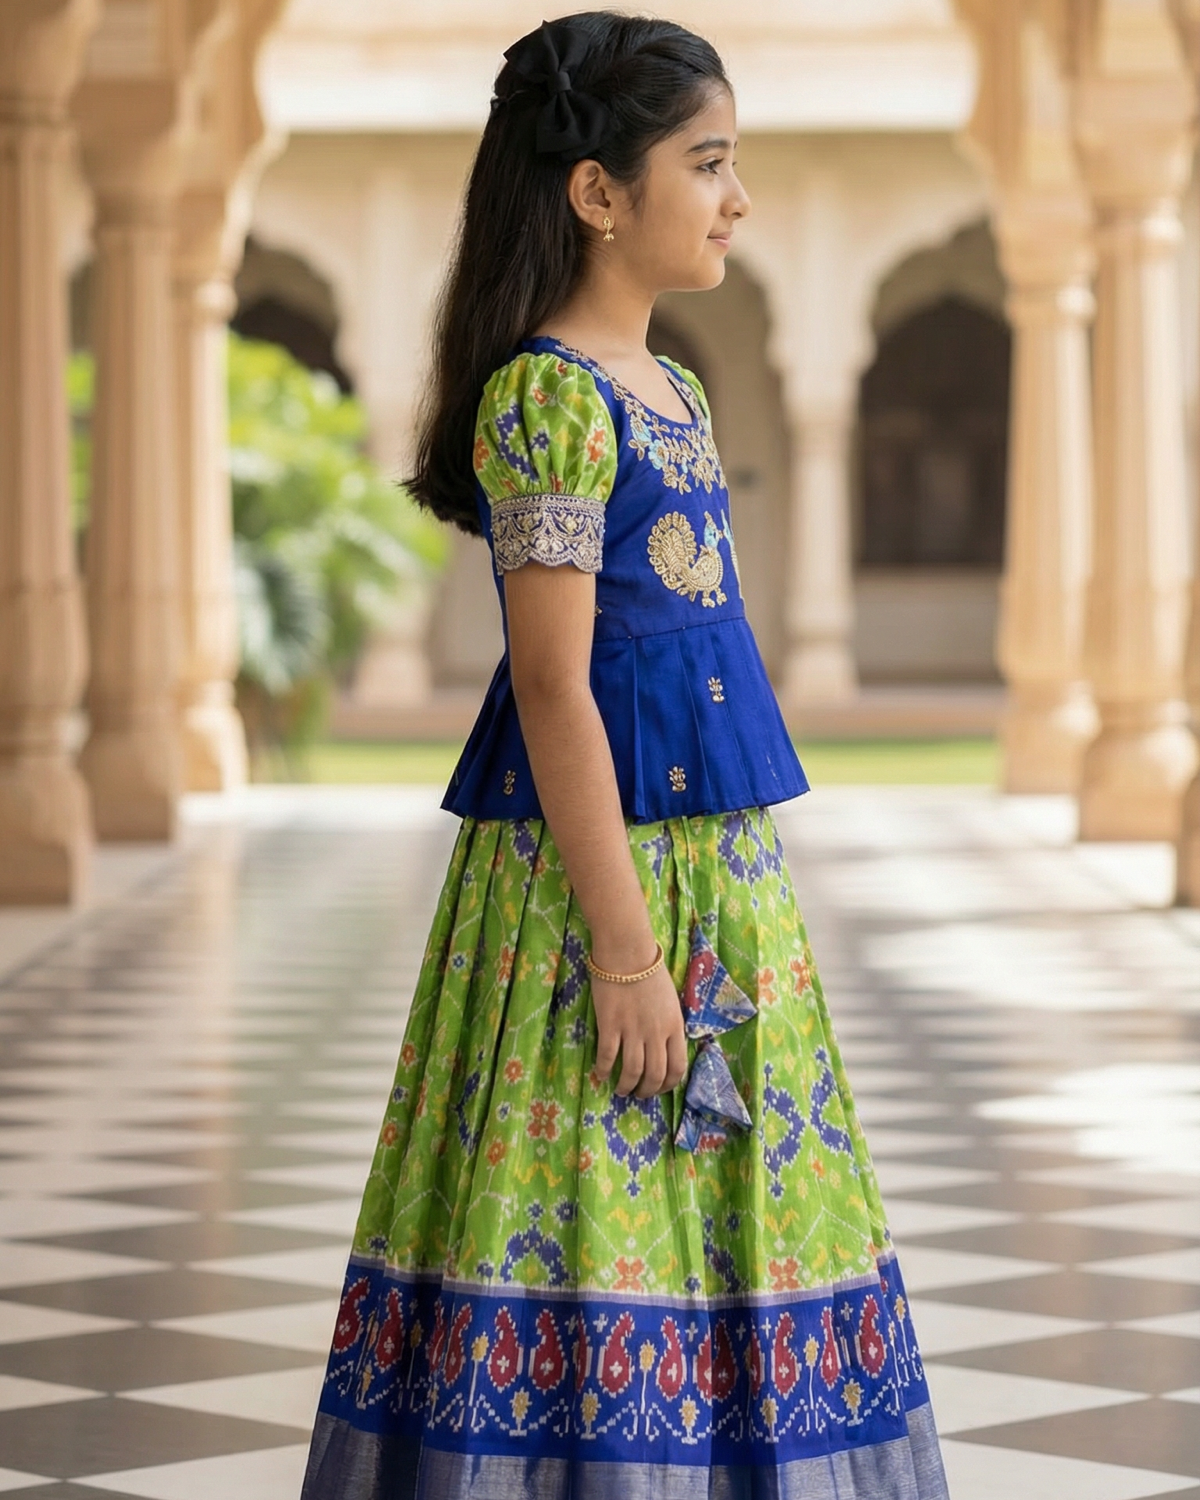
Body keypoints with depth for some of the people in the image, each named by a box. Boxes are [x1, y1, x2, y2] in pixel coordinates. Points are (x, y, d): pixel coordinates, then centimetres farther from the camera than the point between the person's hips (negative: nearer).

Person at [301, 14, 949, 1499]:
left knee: (717, 1201, 11)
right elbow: (551, 685, -18)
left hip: (720, 864, 9)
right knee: (587, 1207, -6)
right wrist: (625, 945, -20)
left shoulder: (669, 393, 14)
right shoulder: (546, 397, -14)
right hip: (591, 865, -9)